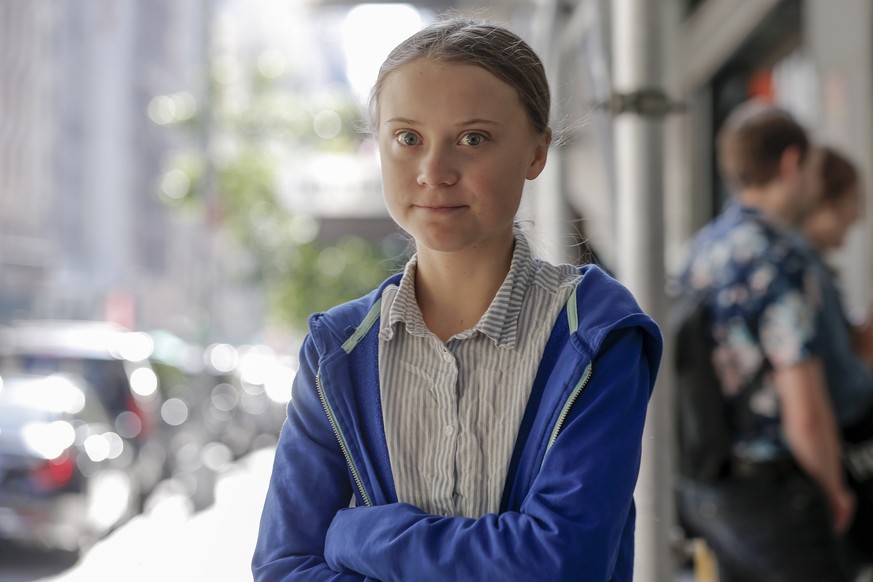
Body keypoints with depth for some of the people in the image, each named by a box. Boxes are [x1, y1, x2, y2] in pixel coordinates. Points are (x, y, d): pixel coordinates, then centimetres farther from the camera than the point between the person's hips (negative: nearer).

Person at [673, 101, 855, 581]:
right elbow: (806, 414, -25)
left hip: (706, 484, 9)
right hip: (771, 497, -9)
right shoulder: (781, 263, -22)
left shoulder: (704, 248, 6)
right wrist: (834, 491, -7)